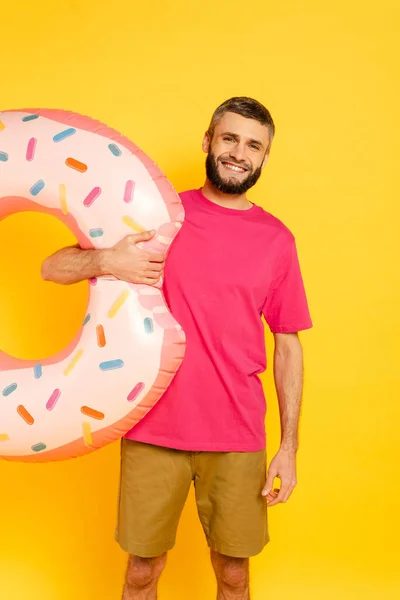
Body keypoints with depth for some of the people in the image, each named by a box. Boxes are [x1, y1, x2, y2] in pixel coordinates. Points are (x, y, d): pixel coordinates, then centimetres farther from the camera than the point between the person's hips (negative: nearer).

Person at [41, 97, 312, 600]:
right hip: (153, 428, 0)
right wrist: (107, 261, -22)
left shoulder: (276, 239, 2)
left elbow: (287, 345, 5)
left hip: (237, 438, 1)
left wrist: (289, 445, 1)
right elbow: (52, 268, -1)